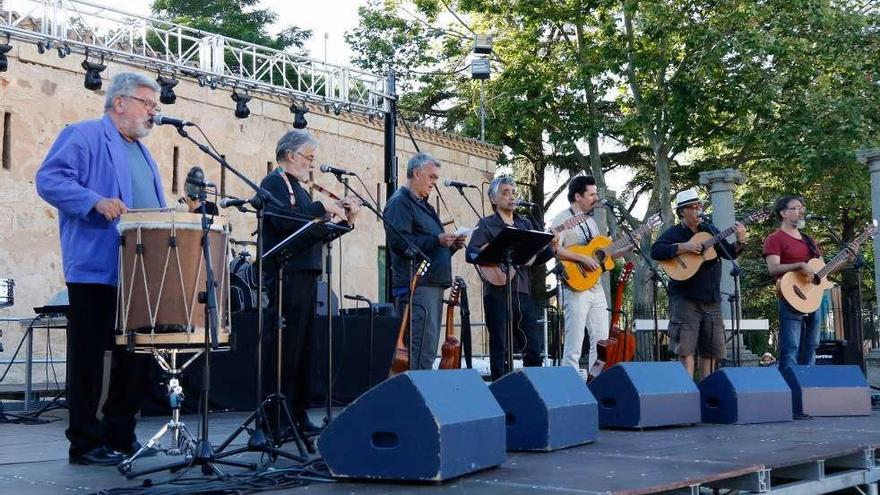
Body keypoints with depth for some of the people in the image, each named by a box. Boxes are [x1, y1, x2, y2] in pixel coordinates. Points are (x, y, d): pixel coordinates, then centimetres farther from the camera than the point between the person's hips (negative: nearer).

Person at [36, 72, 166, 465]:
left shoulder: (142, 153, 24)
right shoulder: (83, 136, -2)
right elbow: (49, 179, -14)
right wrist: (95, 201, -25)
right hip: (96, 269, -8)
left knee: (137, 354, 10)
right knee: (89, 357, -2)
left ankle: (120, 434, 20)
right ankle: (85, 443, 4)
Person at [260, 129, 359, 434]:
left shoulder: (298, 187, 23)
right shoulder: (275, 182, -4)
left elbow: (314, 233, 23)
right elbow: (282, 219, -22)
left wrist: (342, 219, 9)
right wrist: (321, 207, -16)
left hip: (305, 275, 10)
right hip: (286, 274, -10)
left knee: (303, 348, 10)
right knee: (284, 348, -9)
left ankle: (298, 415, 15)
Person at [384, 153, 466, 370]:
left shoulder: (423, 205, 25)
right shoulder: (400, 202, -6)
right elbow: (399, 242, -19)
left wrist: (452, 245, 12)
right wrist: (437, 240, -18)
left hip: (434, 285, 10)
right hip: (416, 285, -10)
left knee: (429, 349, 9)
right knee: (422, 349, -14)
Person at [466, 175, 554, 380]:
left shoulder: (526, 224, 18)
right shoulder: (486, 224, 2)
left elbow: (537, 258, 15)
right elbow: (470, 254, -11)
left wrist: (550, 248, -3)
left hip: (523, 292, 5)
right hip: (497, 292, -5)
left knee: (535, 345, 3)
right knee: (500, 348, 0)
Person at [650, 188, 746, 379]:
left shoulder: (709, 231, 15)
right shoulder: (674, 233, -1)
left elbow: (730, 254, 13)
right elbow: (656, 251, -17)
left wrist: (740, 242, -6)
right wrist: (683, 247, -22)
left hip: (711, 299, 6)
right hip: (685, 298, -6)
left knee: (712, 349, 8)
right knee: (686, 348, -9)